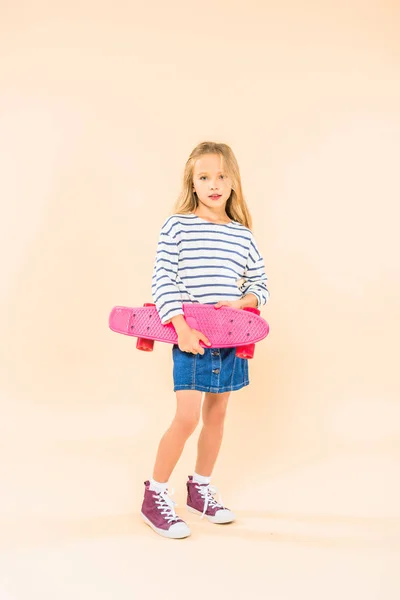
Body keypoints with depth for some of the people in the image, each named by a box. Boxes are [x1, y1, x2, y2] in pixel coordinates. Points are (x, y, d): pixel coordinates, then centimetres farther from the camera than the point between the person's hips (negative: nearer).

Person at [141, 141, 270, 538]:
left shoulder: (243, 235, 7)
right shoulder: (176, 226, -5)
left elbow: (260, 284, 11)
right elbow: (163, 281, -10)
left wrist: (241, 302, -11)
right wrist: (182, 329, -20)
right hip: (189, 336, -5)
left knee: (216, 414, 13)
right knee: (187, 417, -9)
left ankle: (200, 489, 32)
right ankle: (154, 497, 9)